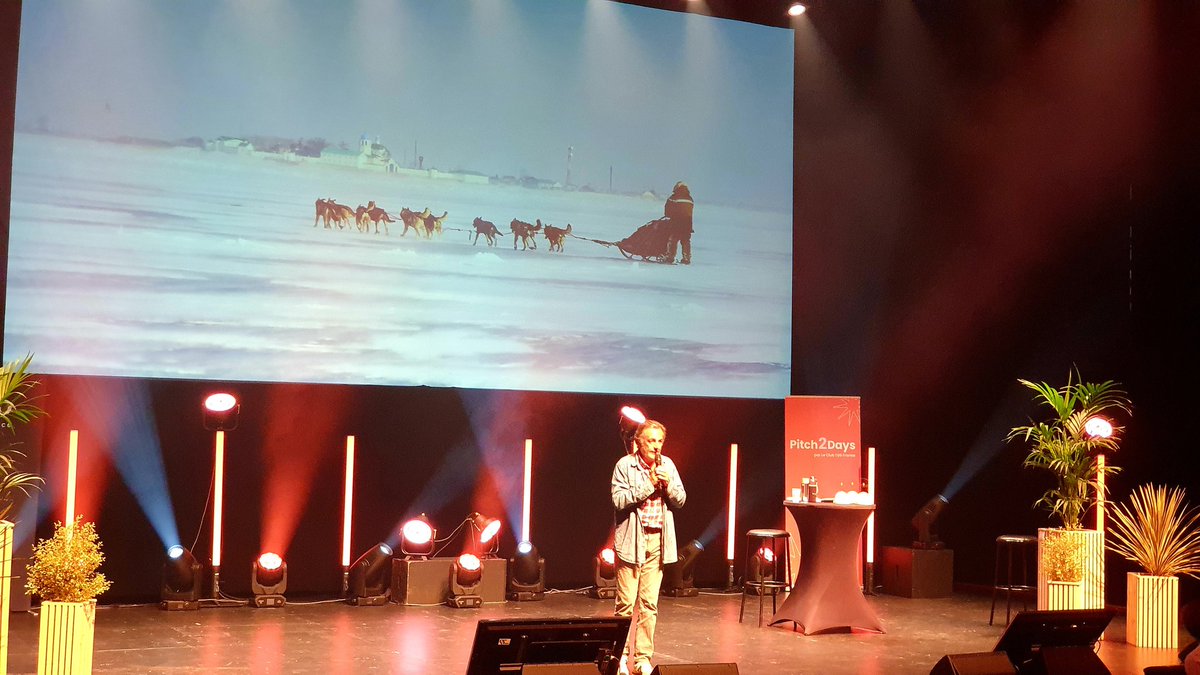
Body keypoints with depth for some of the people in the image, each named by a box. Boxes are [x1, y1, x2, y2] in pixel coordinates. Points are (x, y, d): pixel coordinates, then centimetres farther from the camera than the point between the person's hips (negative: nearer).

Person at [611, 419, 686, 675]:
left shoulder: (667, 465, 9)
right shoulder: (625, 465, -3)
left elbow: (680, 500, 9)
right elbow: (619, 500, -13)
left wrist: (668, 484, -9)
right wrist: (649, 484, -15)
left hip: (658, 540, 4)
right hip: (632, 539, -4)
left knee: (649, 604, 5)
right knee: (626, 603, -3)